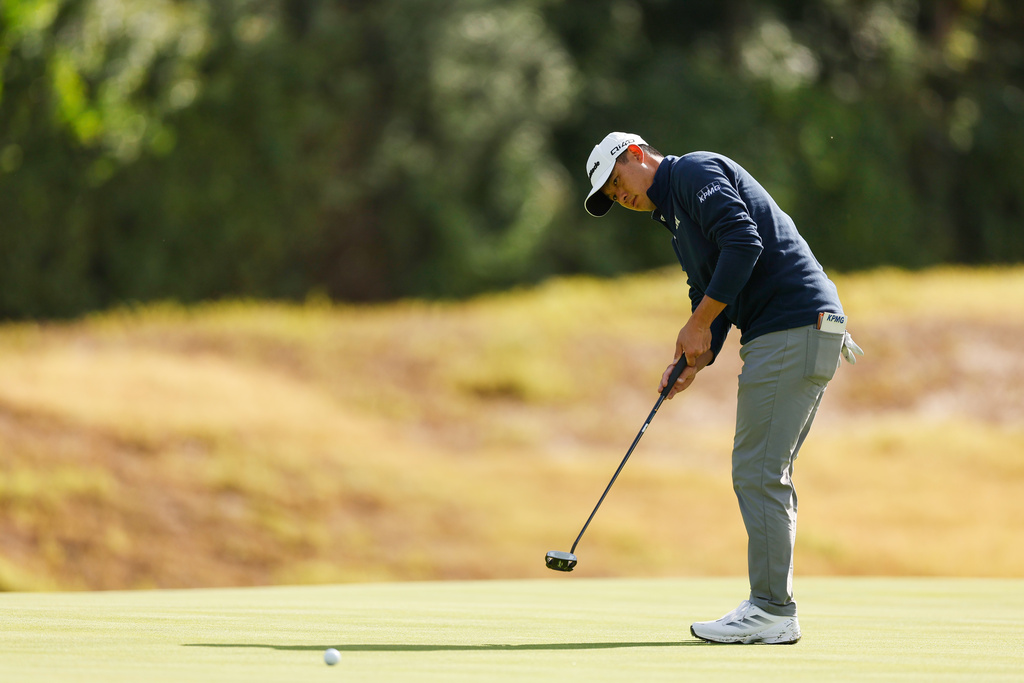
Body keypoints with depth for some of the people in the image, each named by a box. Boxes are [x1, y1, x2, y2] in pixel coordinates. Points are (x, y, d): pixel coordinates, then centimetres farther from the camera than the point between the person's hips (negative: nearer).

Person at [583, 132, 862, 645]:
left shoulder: (696, 171, -4)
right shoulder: (678, 215, 26)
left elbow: (743, 242, -19)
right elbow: (710, 293, 25)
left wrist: (699, 324, -13)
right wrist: (691, 360, 6)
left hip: (793, 328, -10)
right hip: (806, 333, 10)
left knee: (758, 471, -9)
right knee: (766, 474, 11)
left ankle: (771, 612, -8)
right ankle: (774, 610, 13)